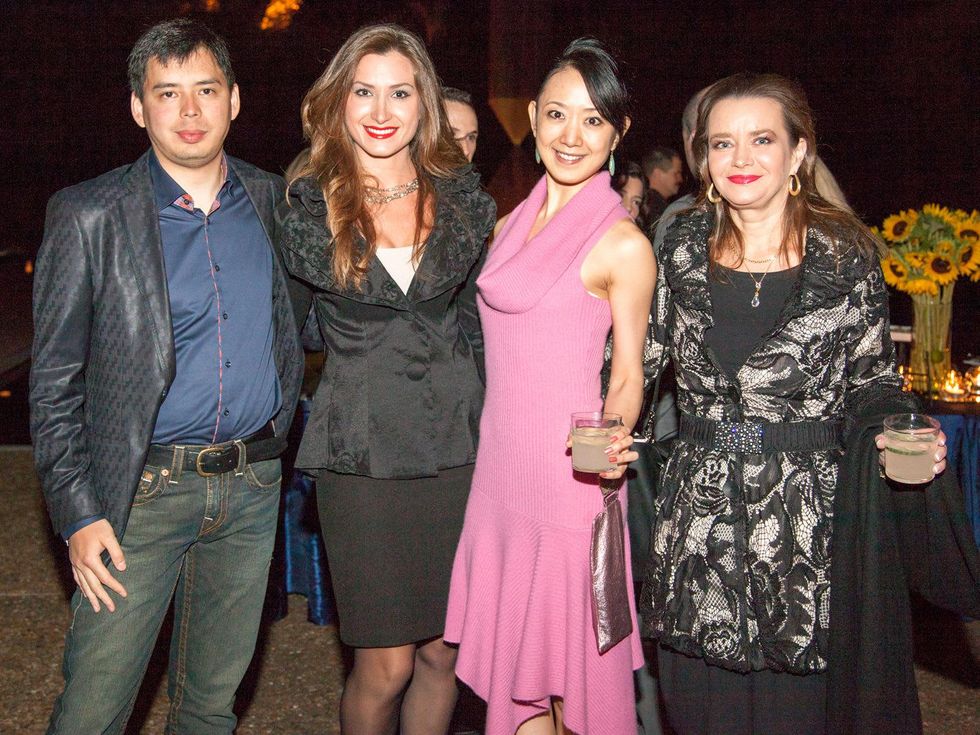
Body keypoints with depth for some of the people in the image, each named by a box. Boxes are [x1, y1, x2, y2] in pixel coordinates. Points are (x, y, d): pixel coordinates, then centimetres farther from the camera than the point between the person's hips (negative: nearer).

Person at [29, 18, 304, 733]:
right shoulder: (89, 216, -5)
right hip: (143, 492, -3)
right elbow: (54, 380, -4)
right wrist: (77, 512, -11)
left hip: (254, 486, 4)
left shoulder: (272, 200, 6)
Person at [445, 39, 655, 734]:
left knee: (570, 676, 4)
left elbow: (628, 377, -4)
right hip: (499, 469, 6)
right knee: (516, 669, 14)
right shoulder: (510, 226, 12)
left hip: (567, 477, -6)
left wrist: (608, 440, -22)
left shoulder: (623, 244, -8)